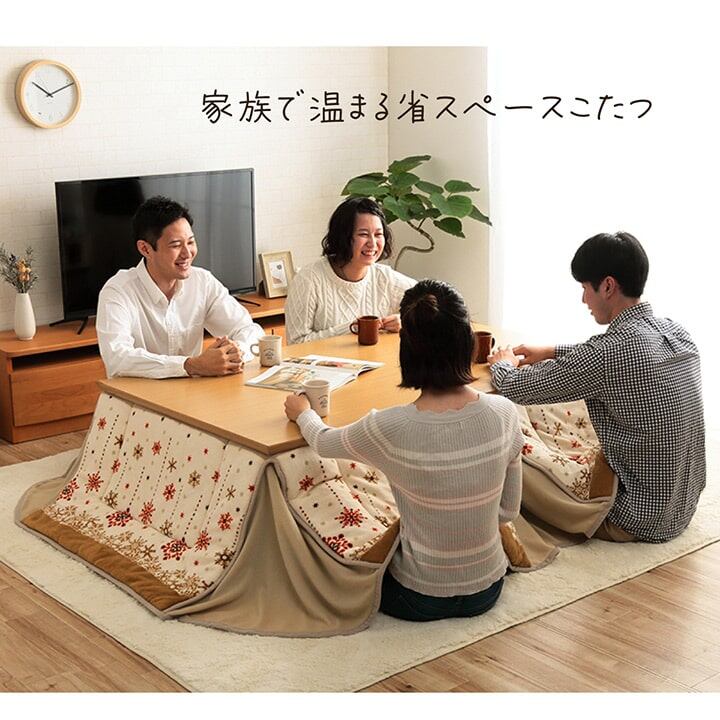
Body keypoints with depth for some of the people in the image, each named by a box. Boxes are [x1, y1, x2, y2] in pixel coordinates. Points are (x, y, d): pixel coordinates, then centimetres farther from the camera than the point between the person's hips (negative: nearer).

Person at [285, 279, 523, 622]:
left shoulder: (388, 429, -27)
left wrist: (303, 413, 18)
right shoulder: (503, 413, -17)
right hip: (487, 591, 3)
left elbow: (323, 442, -4)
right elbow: (509, 510, -4)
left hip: (420, 600, -3)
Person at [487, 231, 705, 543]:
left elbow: (518, 388, -16)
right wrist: (552, 351, 17)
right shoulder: (675, 331, -3)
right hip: (685, 505, 8)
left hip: (641, 520, -8)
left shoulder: (612, 349, -27)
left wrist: (502, 364, 7)